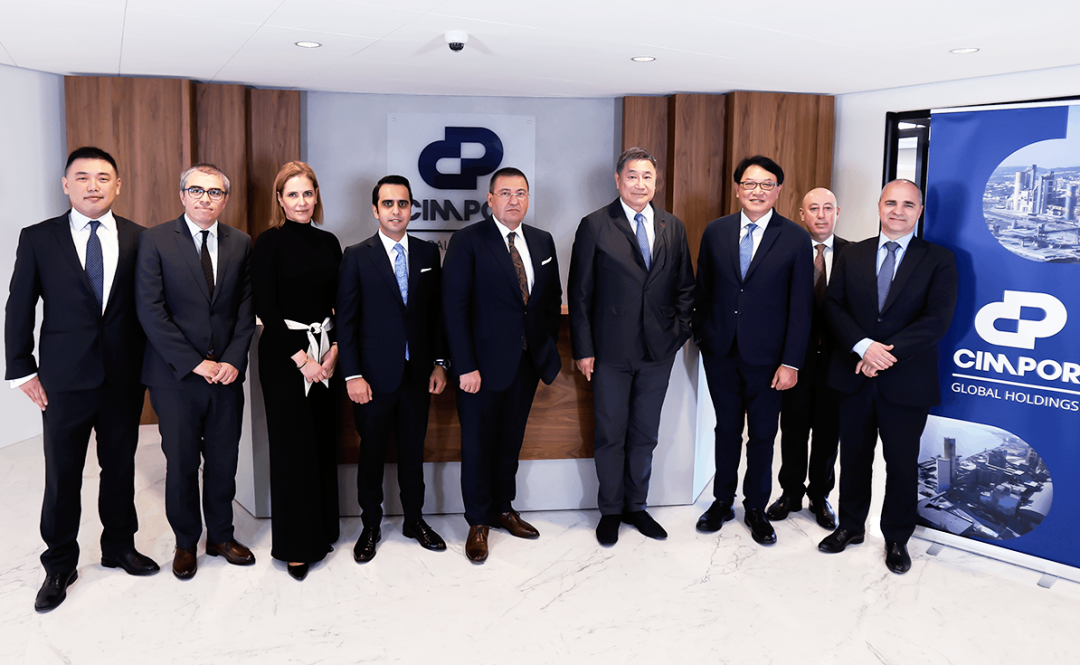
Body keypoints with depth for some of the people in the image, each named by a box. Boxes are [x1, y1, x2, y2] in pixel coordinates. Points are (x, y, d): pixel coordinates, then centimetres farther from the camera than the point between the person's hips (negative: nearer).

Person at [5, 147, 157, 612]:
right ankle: (59, 566, 25)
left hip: (124, 377, 1)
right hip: (64, 380, -1)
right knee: (62, 476, 8)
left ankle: (119, 547, 33)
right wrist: (22, 371, -2)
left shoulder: (138, 239, 2)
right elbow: (19, 309, 1)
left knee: (120, 468, 14)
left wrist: (148, 365, 1)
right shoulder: (38, 239, -1)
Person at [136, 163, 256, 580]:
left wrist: (233, 360, -7)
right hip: (176, 376, -2)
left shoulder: (240, 244, 6)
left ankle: (221, 536, 30)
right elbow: (150, 311, -10)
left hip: (227, 373, 3)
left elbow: (246, 309, 6)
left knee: (224, 461, 11)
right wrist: (195, 363, -14)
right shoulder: (155, 240, -4)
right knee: (181, 464, 9)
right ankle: (186, 542, 28)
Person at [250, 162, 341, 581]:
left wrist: (334, 350, -4)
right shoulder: (270, 243, -6)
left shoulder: (329, 243, 8)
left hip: (325, 355, 5)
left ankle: (322, 531, 25)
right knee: (292, 445, 1)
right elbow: (265, 307, -10)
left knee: (324, 441, 9)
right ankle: (295, 545, 15)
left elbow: (339, 303, 10)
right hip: (283, 355, -5)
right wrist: (301, 358, -12)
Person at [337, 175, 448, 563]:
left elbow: (437, 312, 9)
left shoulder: (428, 253, 6)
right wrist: (352, 375, -10)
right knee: (372, 453, 9)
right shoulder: (357, 257, -3)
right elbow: (346, 320, -4)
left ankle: (414, 520, 30)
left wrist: (439, 363, 4)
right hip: (375, 375, -2)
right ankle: (371, 526, 26)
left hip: (418, 373, 3)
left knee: (413, 451, 14)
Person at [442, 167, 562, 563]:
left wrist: (549, 351, 7)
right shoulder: (468, 241, -9)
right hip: (484, 363, -5)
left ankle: (503, 509, 34)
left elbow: (553, 299, 14)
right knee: (479, 445, 7)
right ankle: (478, 523, 23)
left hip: (527, 362, 5)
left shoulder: (542, 241, 8)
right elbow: (454, 307, -13)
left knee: (511, 441, 17)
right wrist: (465, 366, -17)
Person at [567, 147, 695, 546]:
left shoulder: (673, 228, 7)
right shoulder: (594, 226, -4)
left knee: (645, 434, 14)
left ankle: (636, 506, 31)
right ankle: (610, 511, 25)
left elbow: (685, 287, 13)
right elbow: (580, 294, -4)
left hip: (659, 350, 3)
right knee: (610, 435, 8)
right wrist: (583, 349, -7)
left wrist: (681, 331, 2)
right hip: (611, 351, -3)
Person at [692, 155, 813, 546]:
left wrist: (791, 363, -10)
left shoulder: (795, 239, -4)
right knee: (726, 429, 14)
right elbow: (703, 291, 9)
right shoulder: (715, 231, 3)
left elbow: (800, 307, -6)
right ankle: (722, 502, 30)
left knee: (762, 435, 10)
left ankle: (756, 508, 27)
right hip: (721, 353, 2)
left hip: (766, 358, -2)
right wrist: (701, 338, 5)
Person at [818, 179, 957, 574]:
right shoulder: (851, 256, 7)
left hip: (906, 382, -2)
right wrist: (864, 346, -17)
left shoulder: (938, 260, -1)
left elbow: (937, 320, -11)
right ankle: (851, 526, 32)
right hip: (854, 377, 2)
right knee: (853, 457, 14)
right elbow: (833, 306, -1)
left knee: (902, 464, 8)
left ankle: (896, 538, 27)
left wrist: (888, 352, -19)